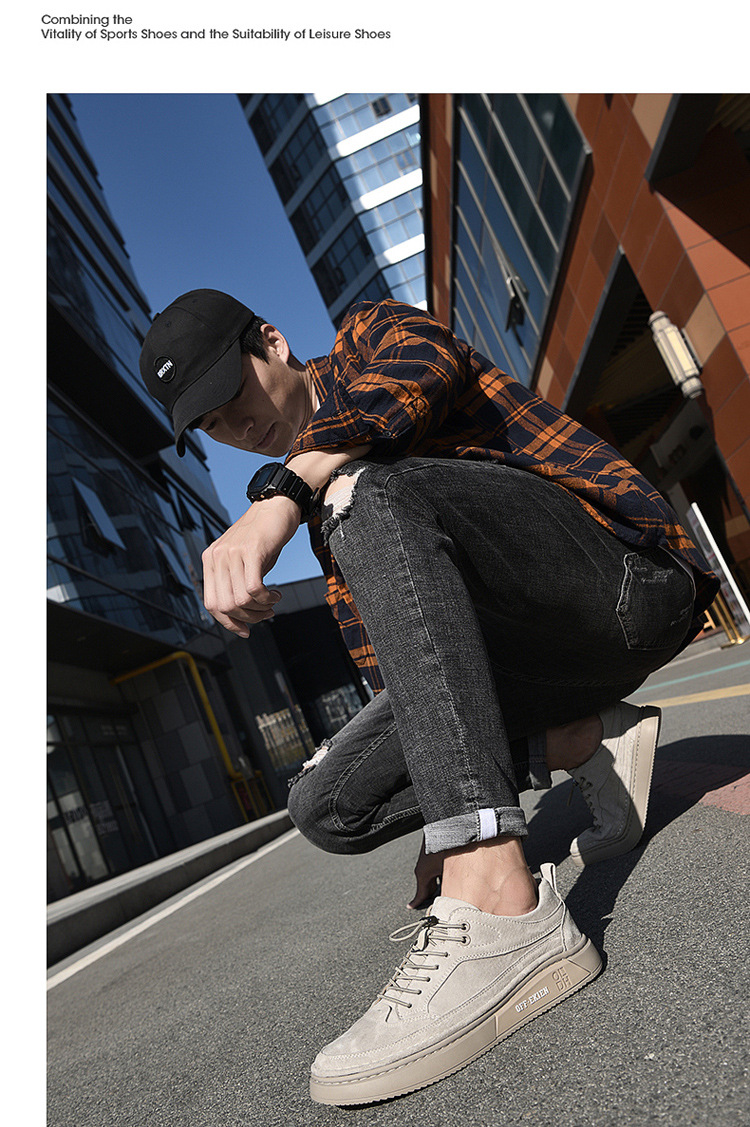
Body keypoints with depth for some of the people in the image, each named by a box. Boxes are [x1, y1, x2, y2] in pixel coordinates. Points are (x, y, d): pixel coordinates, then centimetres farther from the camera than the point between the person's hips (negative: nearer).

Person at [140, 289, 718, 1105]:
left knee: (363, 494, -30)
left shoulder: (370, 332, 6)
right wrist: (448, 828, 10)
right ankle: (587, 742, -1)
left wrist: (278, 494, -36)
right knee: (326, 804, -8)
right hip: (520, 658, 7)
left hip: (624, 580, -6)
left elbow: (419, 371, -21)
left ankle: (499, 906, -40)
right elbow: (381, 650, 16)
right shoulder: (321, 517, 21)